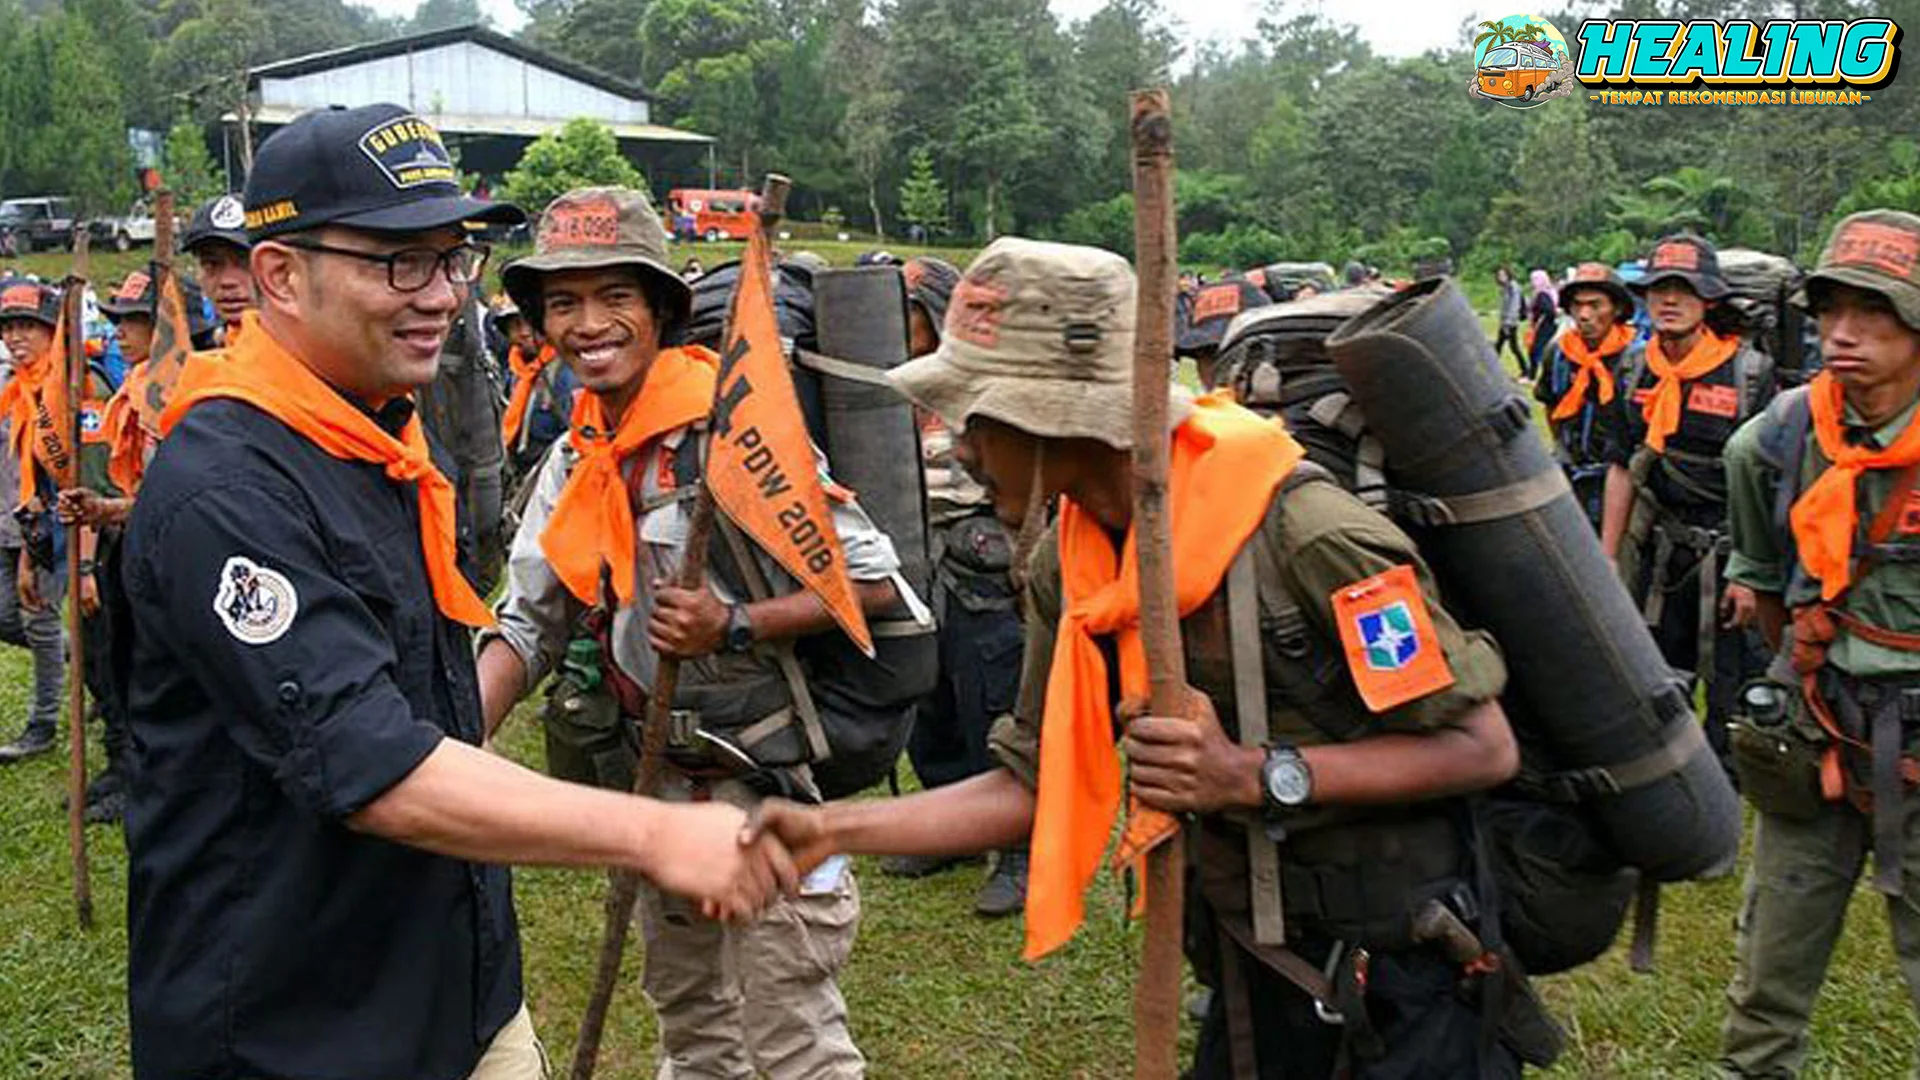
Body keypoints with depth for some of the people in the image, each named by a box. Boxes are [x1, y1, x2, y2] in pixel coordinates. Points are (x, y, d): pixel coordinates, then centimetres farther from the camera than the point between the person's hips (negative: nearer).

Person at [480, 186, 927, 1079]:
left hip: (761, 785, -7)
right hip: (654, 786, 8)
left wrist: (735, 627, -27)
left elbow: (875, 581, -17)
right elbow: (527, 626, 5)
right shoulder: (574, 459, 3)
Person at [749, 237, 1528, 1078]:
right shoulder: (1066, 569, -5)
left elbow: (1483, 747, -20)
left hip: (1399, 971, -6)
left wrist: (1254, 776, -29)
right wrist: (829, 829, -7)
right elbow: (1034, 787, 1)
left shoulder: (1304, 533, -26)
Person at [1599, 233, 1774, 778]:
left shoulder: (1750, 371, -11)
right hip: (1659, 552, 5)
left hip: (1729, 556, -4)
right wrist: (1607, 559, 6)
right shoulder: (1634, 369, 3)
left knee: (1732, 697, 4)